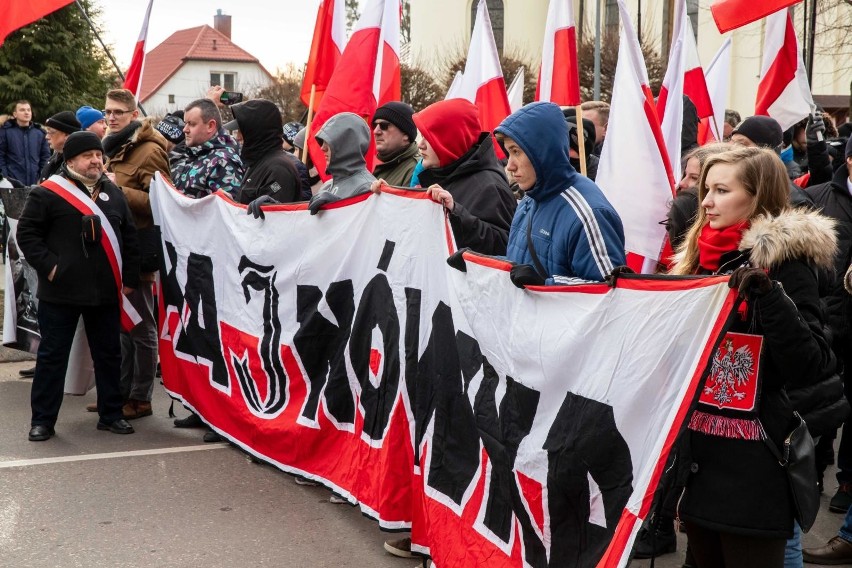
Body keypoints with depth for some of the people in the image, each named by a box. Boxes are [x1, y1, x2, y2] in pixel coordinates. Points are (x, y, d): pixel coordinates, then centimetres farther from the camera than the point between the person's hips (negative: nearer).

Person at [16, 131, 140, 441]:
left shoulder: (114, 194, 10)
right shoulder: (47, 193, -5)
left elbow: (129, 237, 14)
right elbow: (27, 232, -5)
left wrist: (129, 277, 7)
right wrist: (48, 266, -13)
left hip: (106, 293, 5)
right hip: (61, 292, -4)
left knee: (109, 355, 12)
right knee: (52, 356, 4)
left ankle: (111, 414, 24)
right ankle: (42, 420, 14)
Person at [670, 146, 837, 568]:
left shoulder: (786, 260, -10)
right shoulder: (702, 255, 11)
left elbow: (811, 366, -19)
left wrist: (769, 295, -28)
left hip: (751, 459, -7)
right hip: (694, 448, 7)